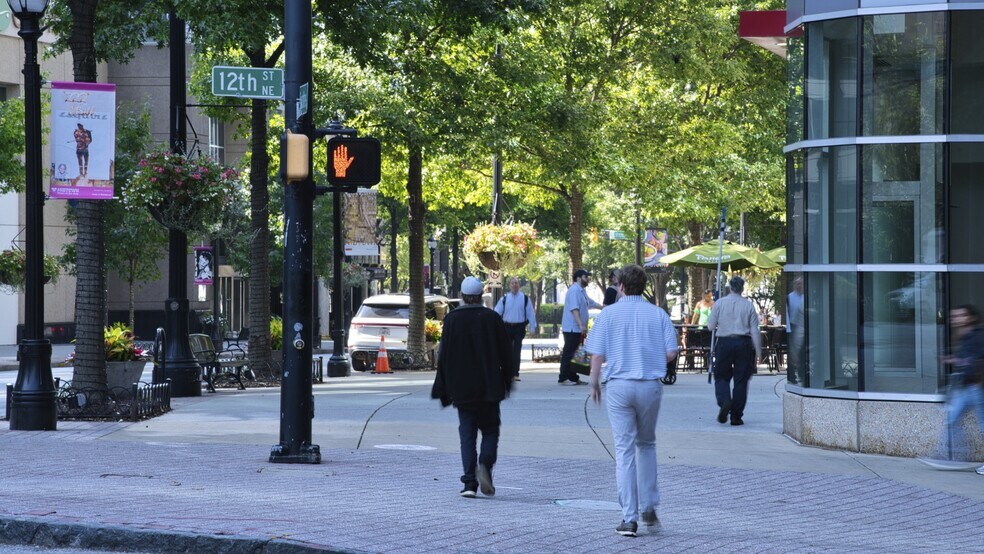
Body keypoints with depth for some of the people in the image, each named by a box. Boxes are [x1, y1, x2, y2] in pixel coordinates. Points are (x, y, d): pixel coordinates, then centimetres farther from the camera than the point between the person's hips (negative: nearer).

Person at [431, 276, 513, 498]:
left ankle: (470, 483, -5)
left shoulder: (452, 319, -3)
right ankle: (485, 465, -15)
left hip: (462, 389, 0)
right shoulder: (493, 319, -2)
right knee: (490, 430, 12)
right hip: (489, 387, 0)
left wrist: (443, 391, 4)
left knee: (467, 433, 5)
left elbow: (444, 356, -2)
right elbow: (505, 354, 2)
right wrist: (506, 383, 14)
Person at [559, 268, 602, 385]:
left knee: (575, 354, 12)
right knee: (568, 353, -8)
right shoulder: (574, 291, -15)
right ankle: (563, 378, -7)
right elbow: (574, 309, -24)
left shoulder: (581, 291, 18)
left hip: (578, 329, 10)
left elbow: (591, 303, 30)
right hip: (572, 328, -10)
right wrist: (581, 325, -29)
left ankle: (573, 377, 16)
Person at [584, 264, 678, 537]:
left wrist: (594, 384, 9)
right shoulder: (658, 315, 2)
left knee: (624, 449, 0)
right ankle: (649, 507, 18)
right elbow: (670, 353, -2)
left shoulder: (609, 314, -2)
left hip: (618, 385, -2)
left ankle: (629, 517, -3)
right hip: (650, 385, 2)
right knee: (646, 444, 20)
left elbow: (597, 355, -5)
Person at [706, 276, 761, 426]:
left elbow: (711, 326, 0)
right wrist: (758, 351, 5)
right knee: (741, 380, 6)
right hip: (744, 343, 0)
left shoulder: (720, 303, -1)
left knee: (721, 376, 11)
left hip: (724, 342, 0)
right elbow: (755, 330, 1)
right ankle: (736, 416, 6)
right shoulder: (749, 305, 1)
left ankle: (724, 401, -17)